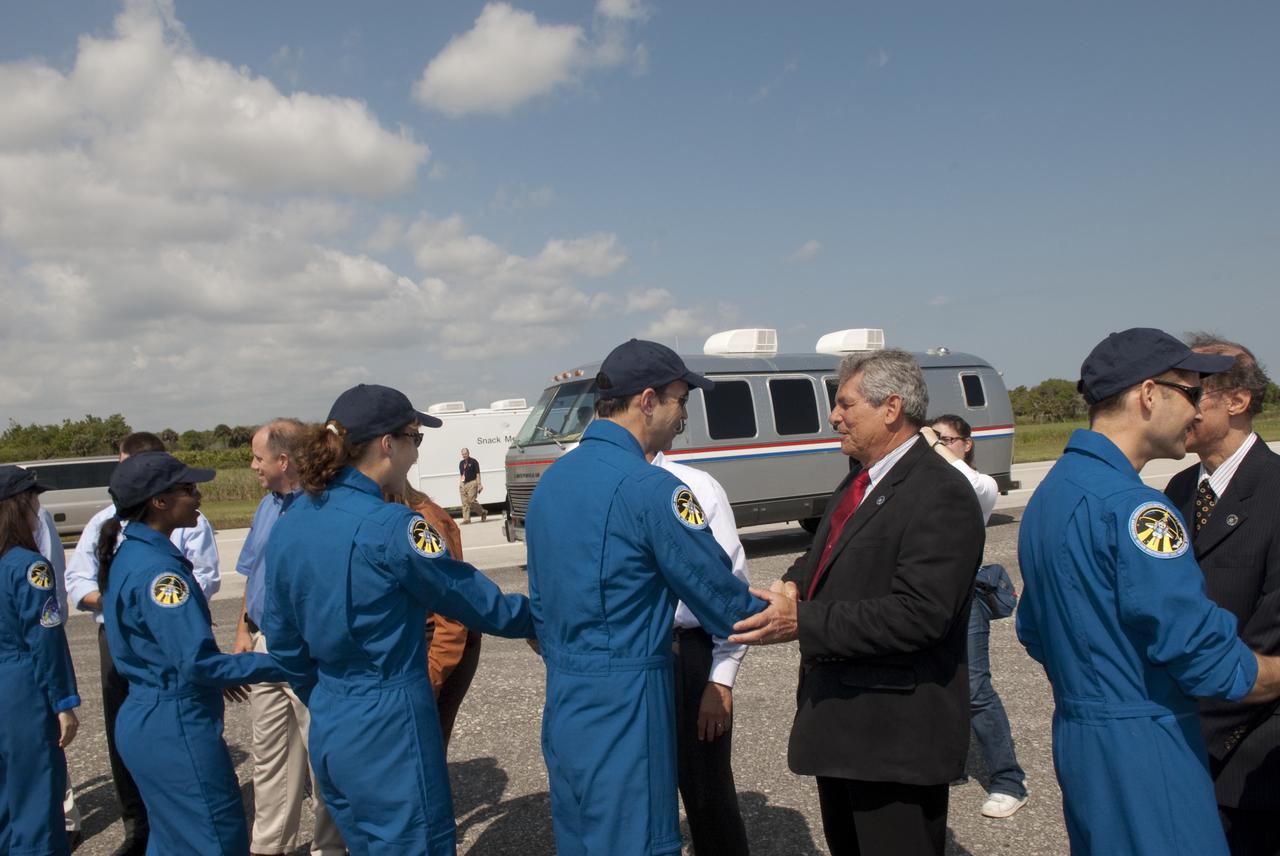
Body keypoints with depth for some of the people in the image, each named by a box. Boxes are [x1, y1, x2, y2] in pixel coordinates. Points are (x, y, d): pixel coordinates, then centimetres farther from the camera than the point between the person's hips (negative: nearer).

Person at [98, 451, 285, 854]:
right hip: (176, 728, -10)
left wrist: (223, 675, 16)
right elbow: (198, 663, -24)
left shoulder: (127, 554, 8)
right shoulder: (157, 568, -21)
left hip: (144, 719, 10)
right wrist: (278, 664, -18)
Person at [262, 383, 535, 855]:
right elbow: (475, 600, -11)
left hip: (327, 731, 8)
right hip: (391, 730, -8)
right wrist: (537, 614, 6)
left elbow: (284, 642, 11)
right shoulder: (391, 527, -20)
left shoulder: (287, 526, 3)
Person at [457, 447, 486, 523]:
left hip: (472, 483, -6)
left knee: (471, 501, -12)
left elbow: (478, 474, -4)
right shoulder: (461, 463, 15)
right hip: (463, 484, 6)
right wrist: (460, 484, 13)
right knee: (465, 503, 2)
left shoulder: (473, 462, -2)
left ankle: (483, 512, 8)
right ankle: (466, 519, 4)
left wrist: (479, 484, -11)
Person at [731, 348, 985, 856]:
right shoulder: (859, 484, 12)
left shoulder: (940, 496, -19)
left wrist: (805, 623, -27)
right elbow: (822, 562, 19)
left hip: (896, 734, -9)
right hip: (839, 719, 9)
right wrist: (797, 586, -5)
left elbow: (917, 614, -27)